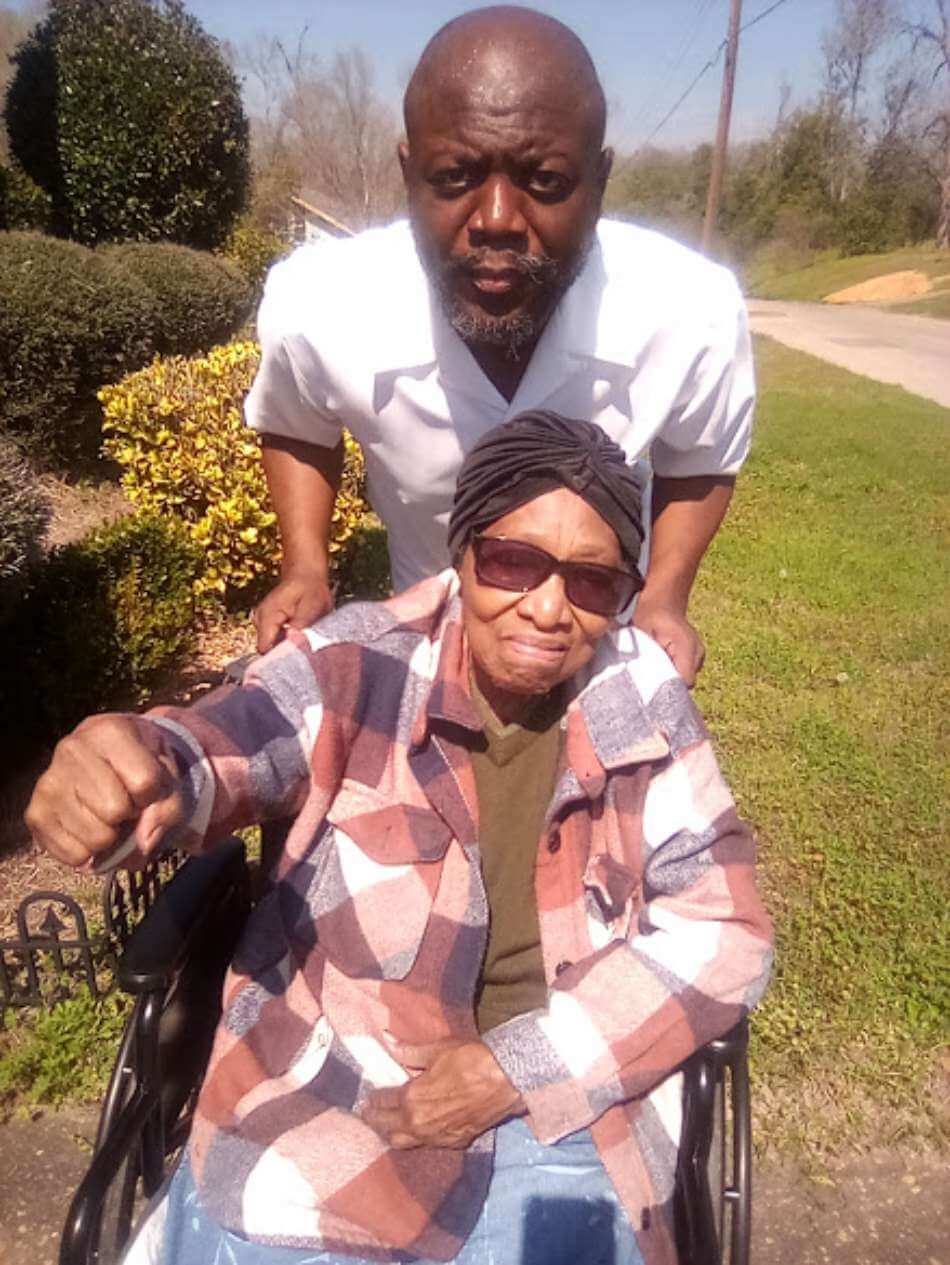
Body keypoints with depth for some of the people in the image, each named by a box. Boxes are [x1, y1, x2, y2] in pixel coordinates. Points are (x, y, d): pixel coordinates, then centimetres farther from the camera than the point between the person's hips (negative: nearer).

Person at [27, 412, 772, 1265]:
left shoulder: (645, 707, -8)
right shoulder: (361, 665, -11)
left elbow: (723, 930, -7)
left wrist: (515, 1067, -13)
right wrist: (132, 764, -48)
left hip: (564, 1106, 1)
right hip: (326, 1087, 0)